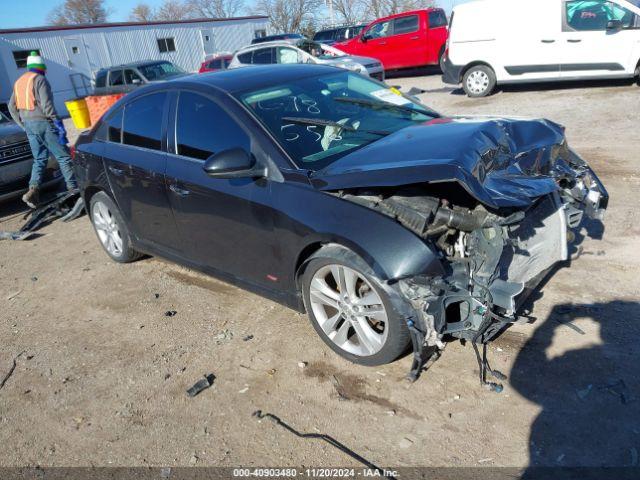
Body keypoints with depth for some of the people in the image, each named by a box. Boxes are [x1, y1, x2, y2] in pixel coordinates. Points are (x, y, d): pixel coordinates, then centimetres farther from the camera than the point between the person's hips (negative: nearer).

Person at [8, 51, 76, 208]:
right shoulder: (39, 79, -8)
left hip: (29, 125, 8)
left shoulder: (19, 82, 17)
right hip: (44, 123, -8)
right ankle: (73, 188, 0)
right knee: (63, 156, -1)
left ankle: (33, 190, -7)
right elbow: (46, 104, -18)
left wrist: (24, 125, 21)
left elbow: (12, 107, 17)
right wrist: (58, 123, -15)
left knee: (39, 159, 10)